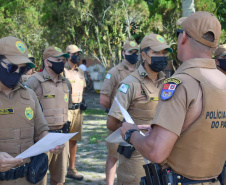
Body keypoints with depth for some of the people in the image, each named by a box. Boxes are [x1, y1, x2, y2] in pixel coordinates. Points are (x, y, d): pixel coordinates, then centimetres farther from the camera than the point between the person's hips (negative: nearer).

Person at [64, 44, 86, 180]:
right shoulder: (62, 71, -7)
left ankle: (72, 169, 20)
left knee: (74, 140, 11)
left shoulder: (80, 72, 15)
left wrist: (82, 102, 9)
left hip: (78, 109, 7)